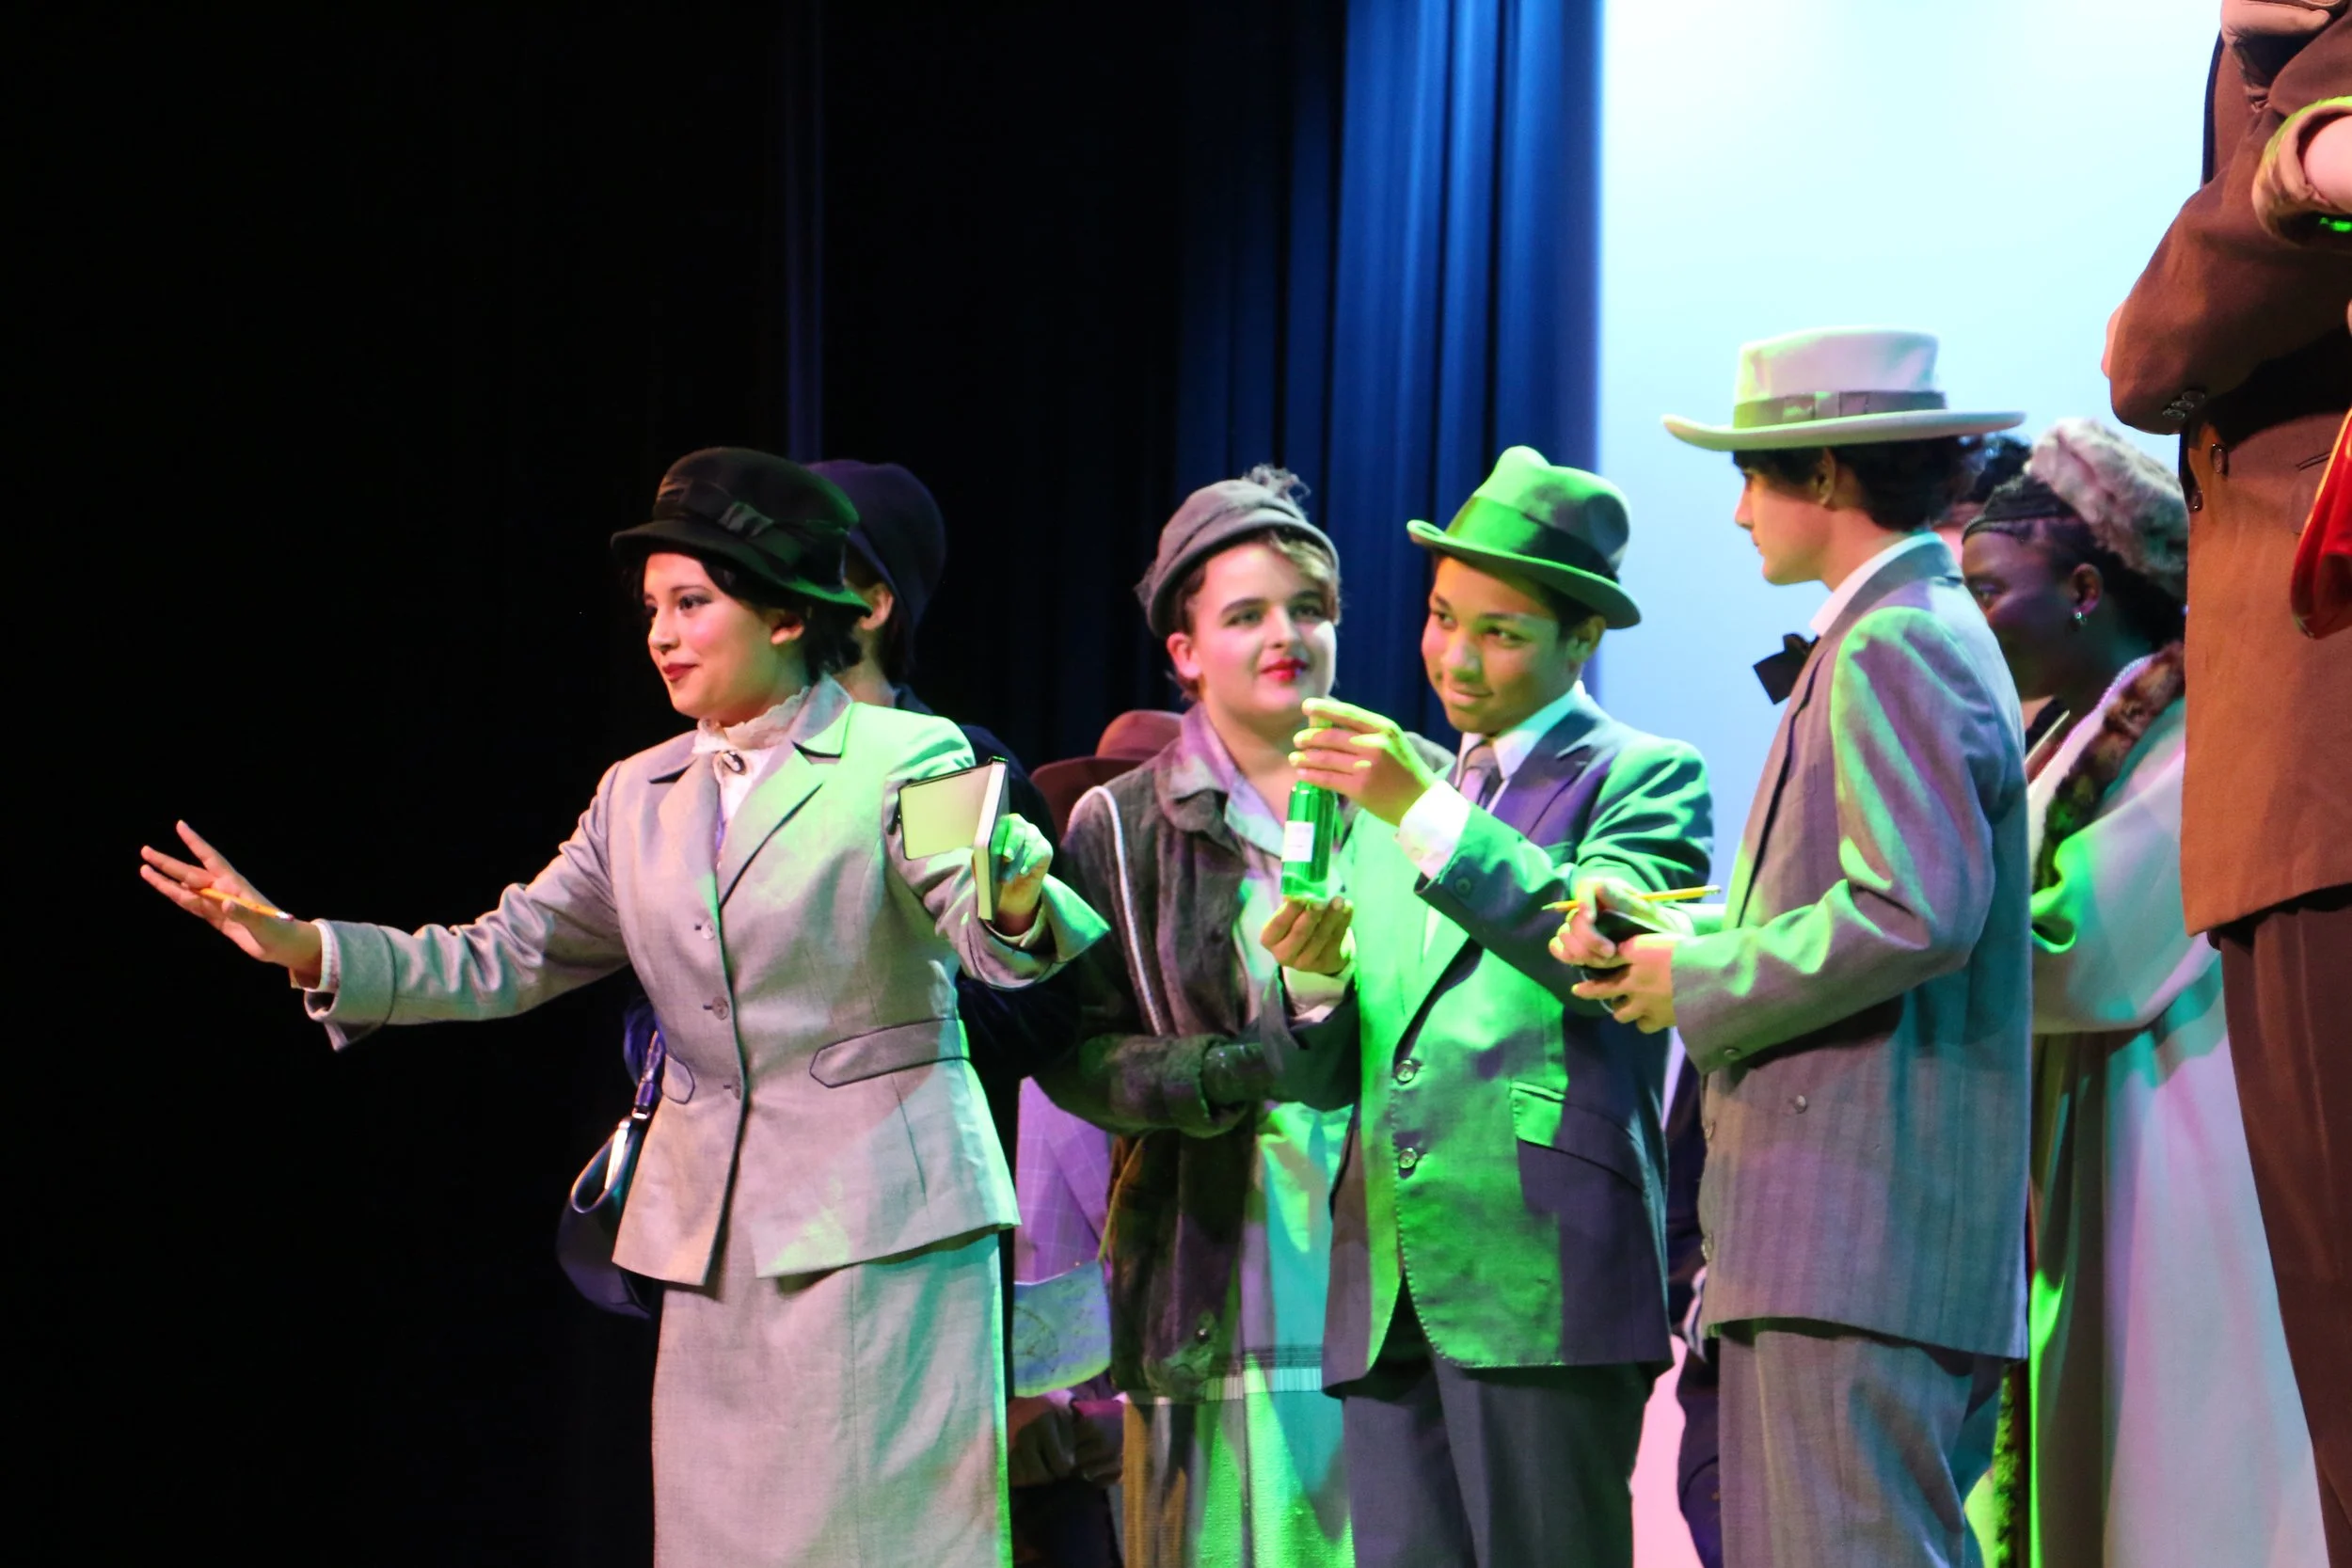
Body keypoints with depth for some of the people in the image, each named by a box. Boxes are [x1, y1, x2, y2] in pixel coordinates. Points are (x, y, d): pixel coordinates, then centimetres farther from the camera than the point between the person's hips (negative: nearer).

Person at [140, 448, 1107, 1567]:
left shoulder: (903, 760, -4)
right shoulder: (641, 797, 13)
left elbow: (994, 937, -16)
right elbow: (503, 959, 12)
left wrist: (1015, 900, -42)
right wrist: (304, 948, -1)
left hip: (877, 1219, -5)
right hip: (715, 1233, 6)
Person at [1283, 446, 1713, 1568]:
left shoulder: (1646, 778, 5)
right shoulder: (1390, 806, 23)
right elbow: (1325, 1079, 19)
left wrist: (1428, 813, -19)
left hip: (1543, 1284, -5)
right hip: (1389, 1295, 5)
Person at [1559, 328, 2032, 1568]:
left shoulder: (1892, 644, -10)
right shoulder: (1931, 632, 22)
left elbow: (1917, 915, -21)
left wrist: (1697, 981, -10)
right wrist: (1668, 930, 11)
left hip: (1859, 1228, -10)